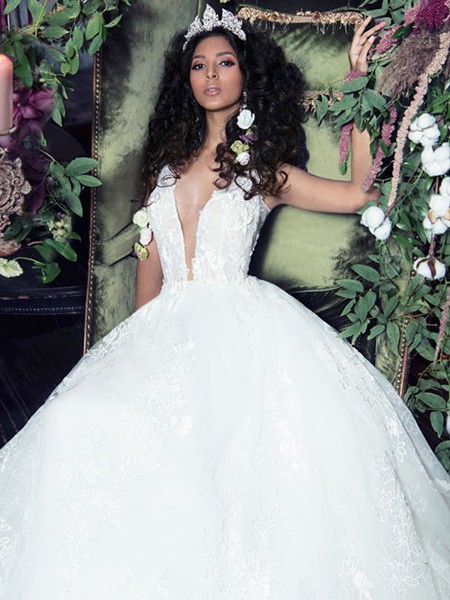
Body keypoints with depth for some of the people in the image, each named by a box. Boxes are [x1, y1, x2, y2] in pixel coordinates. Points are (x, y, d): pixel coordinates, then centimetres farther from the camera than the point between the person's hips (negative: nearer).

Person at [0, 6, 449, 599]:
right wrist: (138, 342, 12)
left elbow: (360, 191, 4)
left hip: (238, 327, -4)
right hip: (166, 328, 4)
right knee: (78, 419, -21)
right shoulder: (171, 156, 20)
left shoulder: (264, 167, 10)